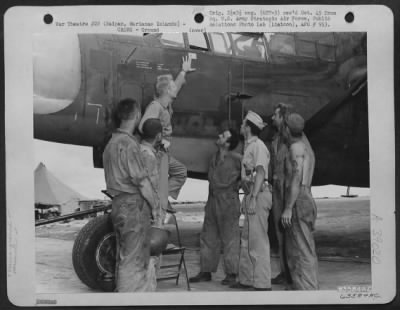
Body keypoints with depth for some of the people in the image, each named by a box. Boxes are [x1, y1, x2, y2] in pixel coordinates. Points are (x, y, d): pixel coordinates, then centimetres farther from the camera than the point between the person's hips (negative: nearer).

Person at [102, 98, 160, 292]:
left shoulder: (111, 142, 14)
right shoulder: (128, 144, -16)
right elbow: (141, 180, -18)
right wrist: (155, 203, -6)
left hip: (119, 204, 10)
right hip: (134, 204, -9)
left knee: (123, 257, 18)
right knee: (134, 259, -2)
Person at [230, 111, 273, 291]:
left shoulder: (258, 146, -11)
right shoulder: (249, 146, 19)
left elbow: (260, 173, -19)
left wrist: (253, 199, -24)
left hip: (259, 195, -10)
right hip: (251, 195, 10)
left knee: (258, 240, -8)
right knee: (246, 240, 13)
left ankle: (262, 284, -3)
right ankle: (246, 279, 22)